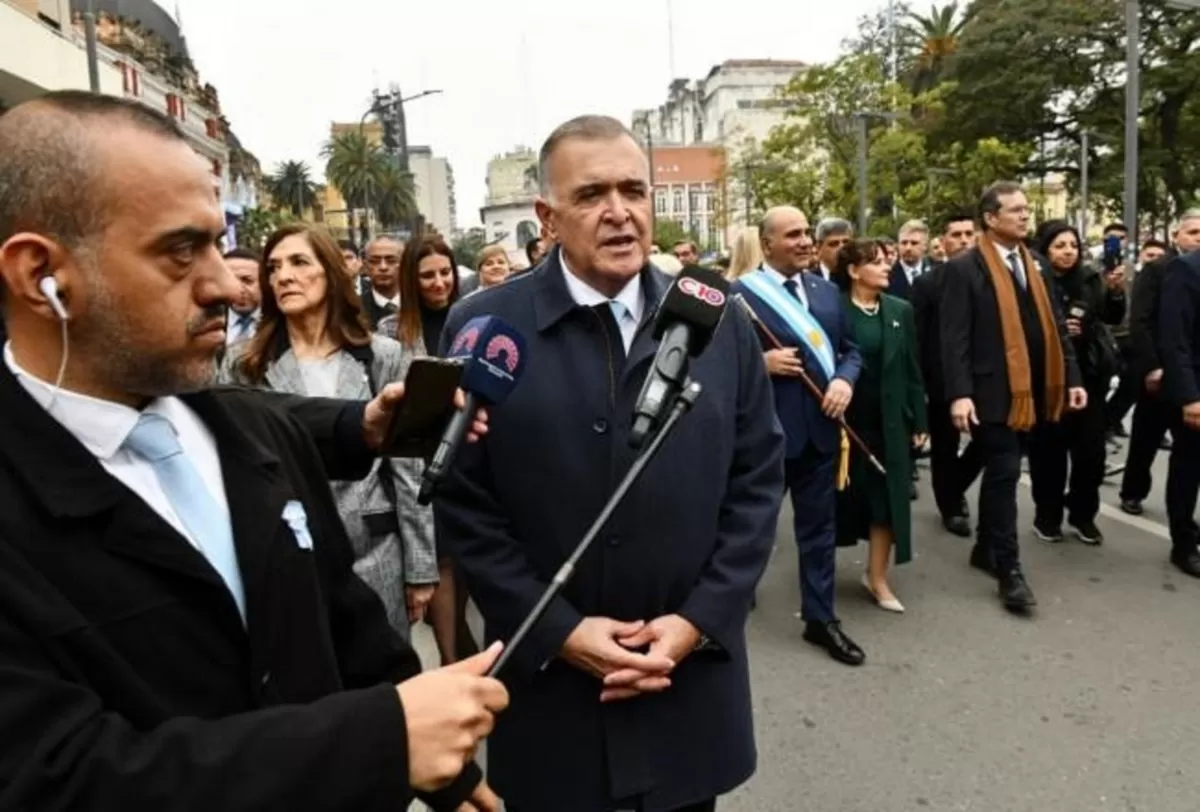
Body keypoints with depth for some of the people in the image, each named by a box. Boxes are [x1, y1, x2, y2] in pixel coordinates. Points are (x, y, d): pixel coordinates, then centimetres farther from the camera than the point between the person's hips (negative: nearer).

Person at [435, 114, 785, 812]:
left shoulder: (721, 322, -1)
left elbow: (758, 480, 1)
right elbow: (464, 504, -7)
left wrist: (697, 620, -7)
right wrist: (558, 631, -12)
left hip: (692, 676, 2)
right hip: (550, 679, -1)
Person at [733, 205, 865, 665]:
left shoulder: (827, 290, 9)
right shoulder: (739, 294, -10)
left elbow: (851, 350, 12)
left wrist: (845, 380, -8)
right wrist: (762, 362, -23)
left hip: (819, 427, 5)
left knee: (820, 526, 13)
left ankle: (820, 617, 27)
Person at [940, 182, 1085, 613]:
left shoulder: (1033, 264, 14)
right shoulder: (965, 268, -7)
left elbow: (1055, 326, 14)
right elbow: (954, 337, -13)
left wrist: (1071, 378, 8)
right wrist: (959, 393, -20)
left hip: (1031, 391, 6)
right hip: (993, 391, -6)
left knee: (1002, 474, 14)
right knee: (1004, 474, -3)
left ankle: (985, 549, 28)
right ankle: (1009, 569, 6)